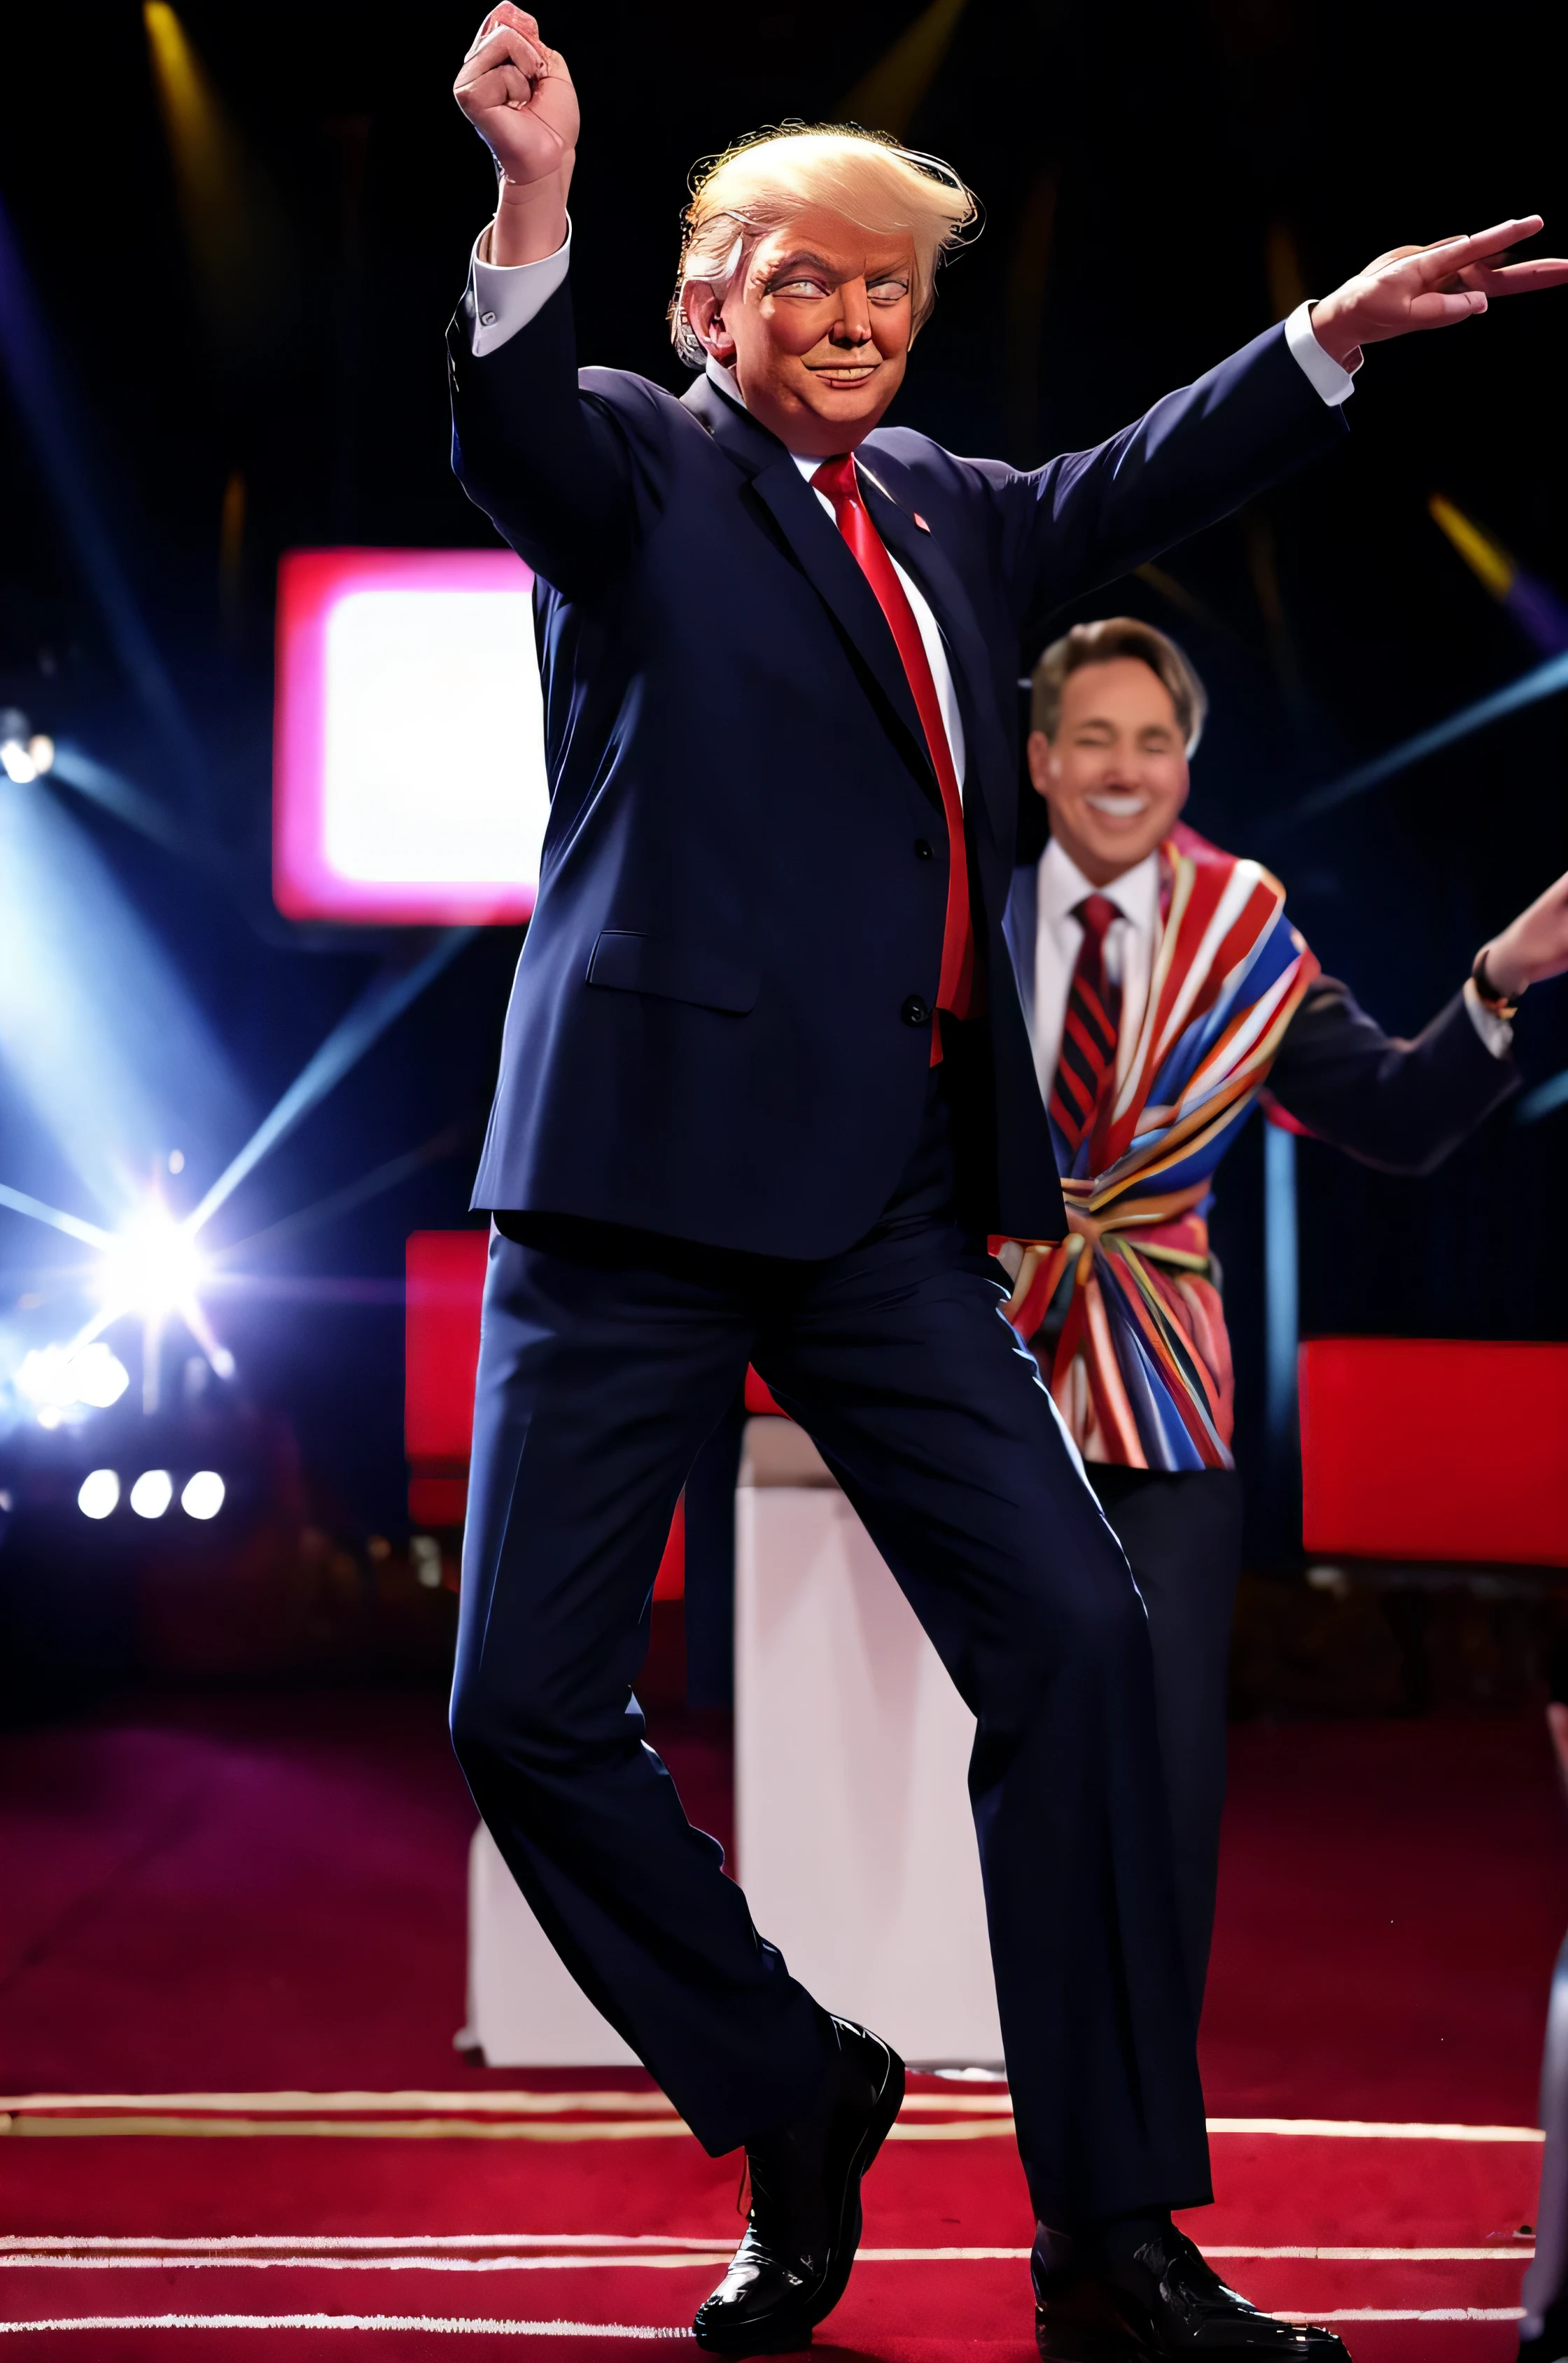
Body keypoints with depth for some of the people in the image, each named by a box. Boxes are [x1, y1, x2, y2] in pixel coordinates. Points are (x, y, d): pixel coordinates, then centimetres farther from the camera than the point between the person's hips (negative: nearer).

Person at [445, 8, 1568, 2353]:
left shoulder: (945, 510, 19)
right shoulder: (639, 465, 2)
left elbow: (1130, 490, 36)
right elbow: (510, 430, -19)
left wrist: (1340, 327, 30)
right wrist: (535, 197, -38)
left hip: (892, 1201, 5)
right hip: (647, 1173, -4)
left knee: (1075, 1638, -5)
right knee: (530, 1706, -6)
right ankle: (797, 2109, 17)